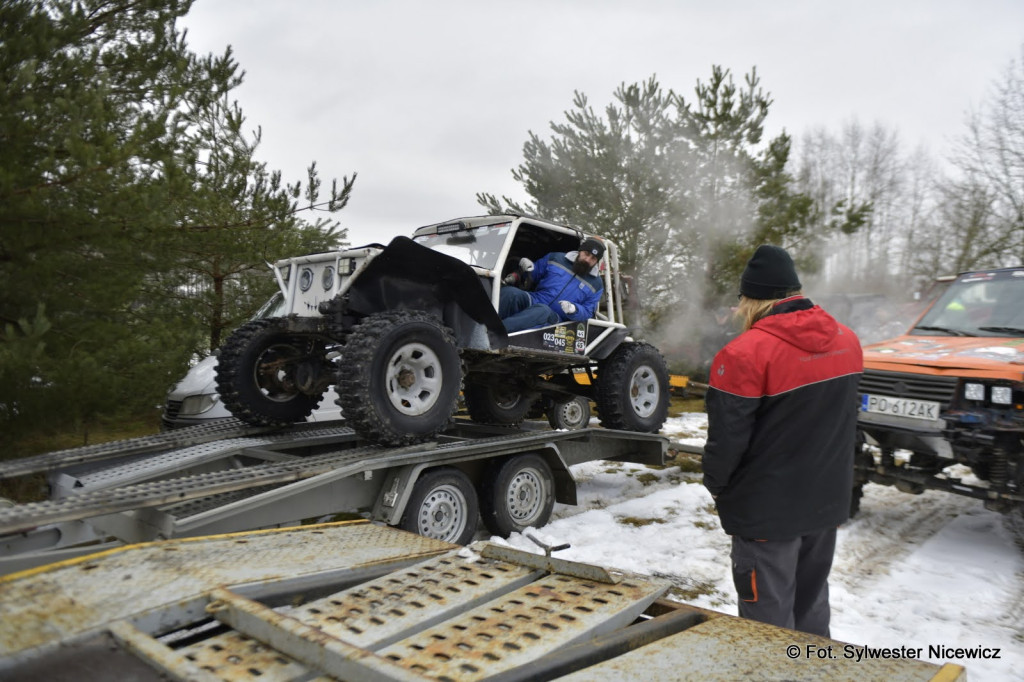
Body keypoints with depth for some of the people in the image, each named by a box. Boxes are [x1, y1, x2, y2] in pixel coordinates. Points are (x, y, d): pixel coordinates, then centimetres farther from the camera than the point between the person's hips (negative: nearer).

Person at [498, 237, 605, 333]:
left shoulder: (596, 284, 11)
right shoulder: (556, 258, 13)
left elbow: (588, 312, 9)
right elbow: (533, 274, 21)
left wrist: (574, 309, -15)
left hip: (554, 317, -2)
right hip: (531, 302, 2)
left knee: (542, 311, -41)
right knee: (510, 292, -33)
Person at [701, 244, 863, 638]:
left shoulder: (746, 353, -24)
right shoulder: (847, 340, 1)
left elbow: (727, 435, -20)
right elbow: (844, 417, 12)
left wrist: (715, 484, -2)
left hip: (768, 511, -7)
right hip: (828, 501, 7)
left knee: (769, 620, 9)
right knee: (811, 606, 25)